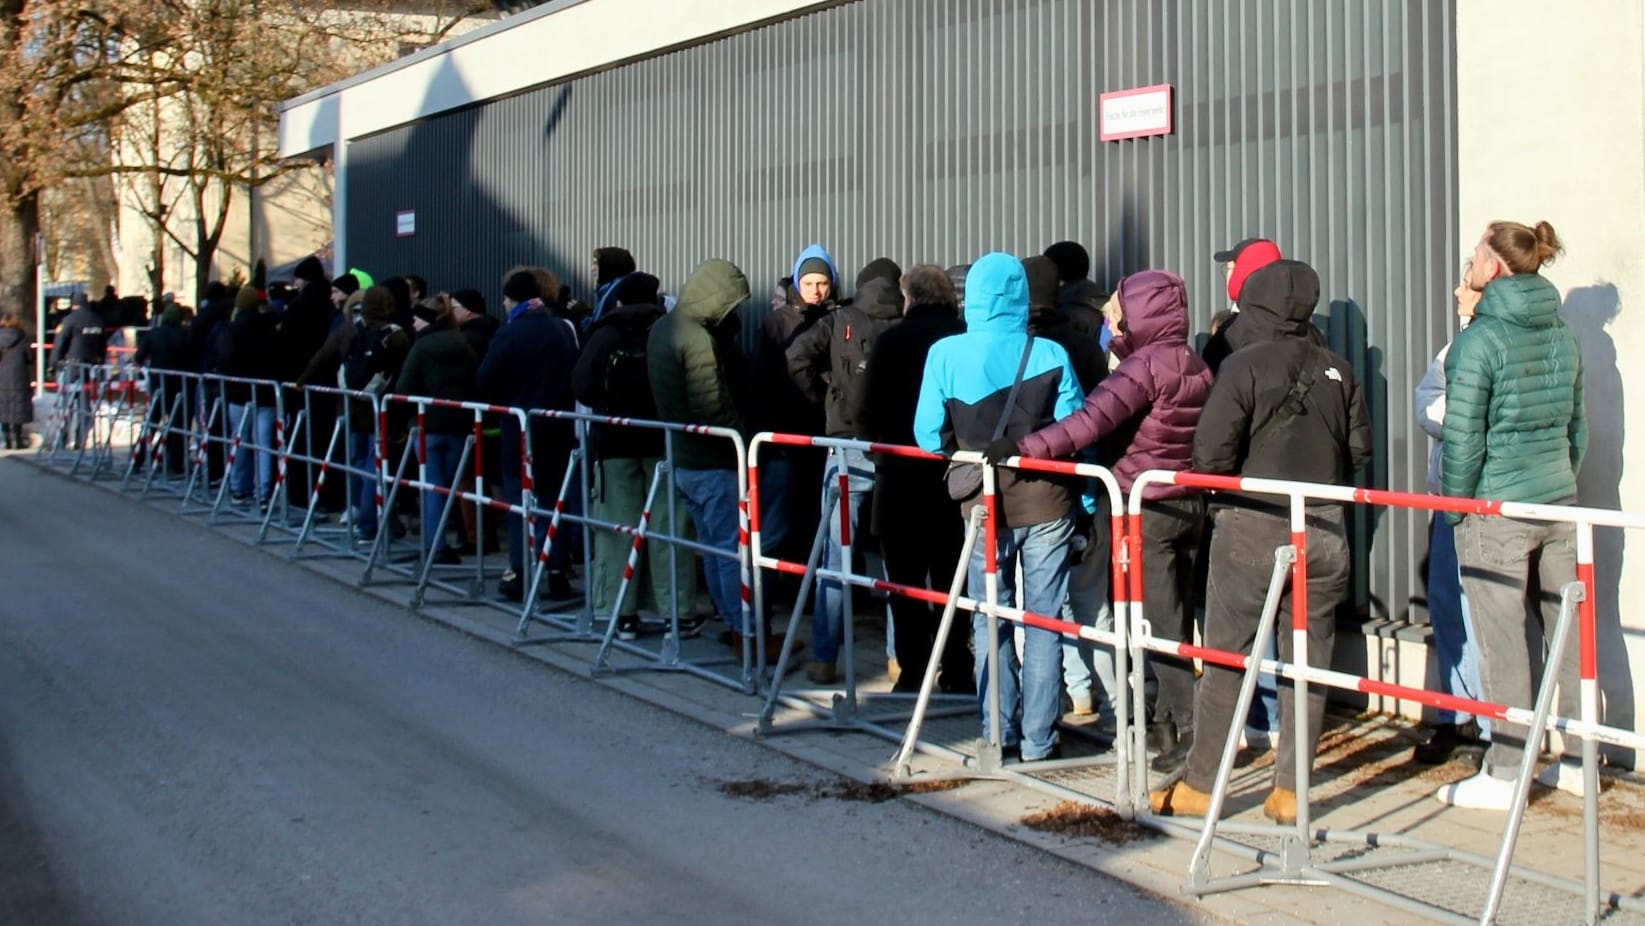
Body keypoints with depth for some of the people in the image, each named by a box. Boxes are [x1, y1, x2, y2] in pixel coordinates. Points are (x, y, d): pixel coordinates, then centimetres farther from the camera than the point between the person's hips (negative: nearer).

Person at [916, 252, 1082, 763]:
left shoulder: (945, 355, -8)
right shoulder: (1050, 354, -10)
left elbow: (930, 434, -4)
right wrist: (1060, 471, 7)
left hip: (983, 505, 1)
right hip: (1046, 502, -1)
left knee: (990, 621, 13)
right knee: (1043, 622, 6)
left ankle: (999, 735, 15)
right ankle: (1038, 740, 8)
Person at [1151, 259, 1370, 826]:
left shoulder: (1244, 365, -8)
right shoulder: (1337, 371, 6)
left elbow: (1212, 450, -15)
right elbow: (1359, 451, 7)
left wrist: (1223, 485, 5)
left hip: (1252, 529, -4)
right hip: (1324, 533, 4)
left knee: (1224, 657, 5)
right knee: (1308, 661, 9)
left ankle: (1199, 786, 10)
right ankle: (1290, 791, 12)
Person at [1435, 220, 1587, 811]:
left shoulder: (1479, 340, -13)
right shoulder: (1562, 337, 8)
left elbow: (1463, 437, -12)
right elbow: (1577, 425, 15)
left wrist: (1454, 506, -1)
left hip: (1497, 509, -7)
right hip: (1559, 505, 7)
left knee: (1502, 642, -2)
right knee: (1569, 631, 12)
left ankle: (1504, 774, 4)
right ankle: (1579, 761, 20)